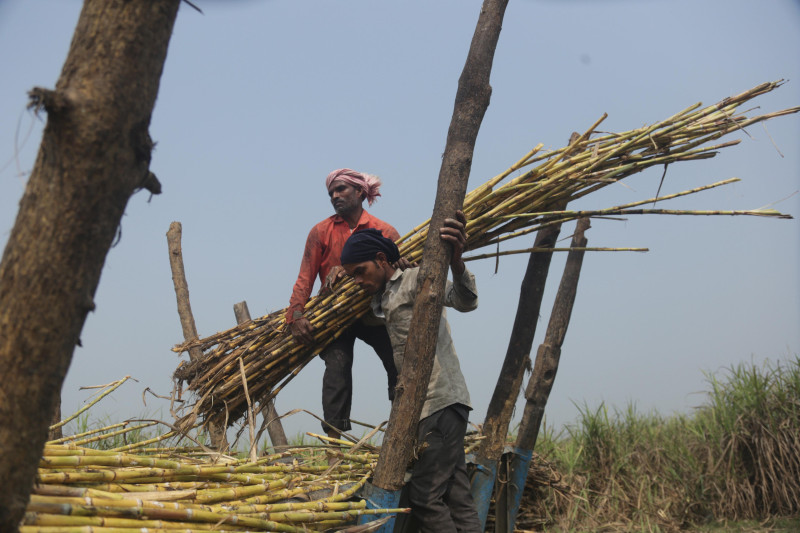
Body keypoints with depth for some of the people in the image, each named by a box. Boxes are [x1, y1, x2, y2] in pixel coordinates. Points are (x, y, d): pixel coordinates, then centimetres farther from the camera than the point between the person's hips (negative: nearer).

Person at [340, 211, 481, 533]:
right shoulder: (383, 299, 24)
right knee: (456, 495, 6)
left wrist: (455, 262, -43)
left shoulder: (414, 279, -4)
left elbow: (464, 301, -23)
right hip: (439, 404, 10)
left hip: (440, 402, -10)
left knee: (424, 495, -11)